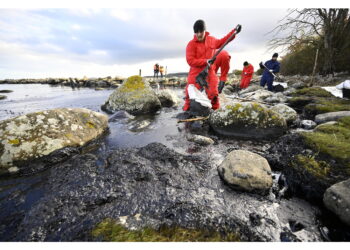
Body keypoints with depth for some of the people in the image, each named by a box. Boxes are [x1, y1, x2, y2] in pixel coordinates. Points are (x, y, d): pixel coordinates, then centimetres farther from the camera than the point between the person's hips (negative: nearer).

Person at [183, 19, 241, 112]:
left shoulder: (211, 40, 11)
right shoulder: (191, 44, -5)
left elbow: (221, 42, 30)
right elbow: (190, 60, -13)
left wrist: (234, 32, 29)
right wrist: (205, 61, -18)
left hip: (210, 73, 4)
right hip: (196, 74, -3)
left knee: (213, 93, 3)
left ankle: (215, 110, 17)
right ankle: (187, 110, 8)